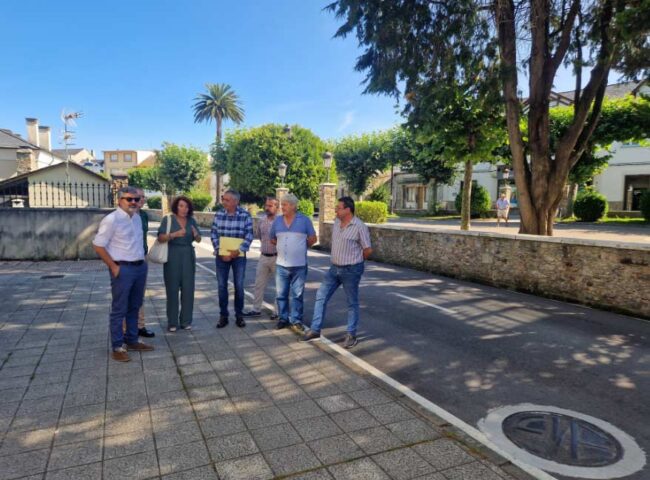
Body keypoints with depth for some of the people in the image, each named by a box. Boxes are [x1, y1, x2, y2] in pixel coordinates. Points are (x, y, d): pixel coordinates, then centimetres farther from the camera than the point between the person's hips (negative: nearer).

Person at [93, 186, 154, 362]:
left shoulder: (137, 218, 10)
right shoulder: (111, 219, -14)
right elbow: (98, 245, -14)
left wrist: (142, 260, 12)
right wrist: (113, 267, -14)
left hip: (140, 267, 8)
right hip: (123, 269, -8)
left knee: (134, 307, 16)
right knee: (119, 310, 2)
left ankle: (131, 341, 28)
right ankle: (117, 347, 11)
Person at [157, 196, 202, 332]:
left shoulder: (192, 220, 8)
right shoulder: (168, 219, -3)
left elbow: (199, 240, 9)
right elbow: (160, 238, -11)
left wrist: (196, 235, -13)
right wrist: (174, 234, -27)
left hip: (188, 256, 3)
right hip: (172, 256, -3)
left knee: (188, 289, 3)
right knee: (172, 289, -1)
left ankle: (186, 321, 13)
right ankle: (172, 322, 8)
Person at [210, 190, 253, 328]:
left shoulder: (245, 215, -7)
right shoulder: (218, 215, 0)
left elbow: (249, 235, -8)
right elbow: (213, 234, 1)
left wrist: (239, 250, -17)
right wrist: (219, 250, -10)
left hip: (239, 256, -2)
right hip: (221, 255, 2)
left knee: (239, 286, 6)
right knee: (222, 285, 7)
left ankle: (239, 315, 21)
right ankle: (223, 315, 20)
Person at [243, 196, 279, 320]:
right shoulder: (262, 220, 6)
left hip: (276, 257, -6)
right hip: (263, 257, 6)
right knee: (259, 284, 13)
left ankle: (277, 311, 18)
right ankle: (256, 309, 25)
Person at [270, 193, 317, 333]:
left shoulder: (305, 220, -4)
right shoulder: (277, 221, 5)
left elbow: (312, 239, 4)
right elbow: (273, 239, 17)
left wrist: (301, 247, 10)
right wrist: (284, 248, 11)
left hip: (299, 265, -3)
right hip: (281, 265, 3)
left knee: (297, 295, 5)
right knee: (281, 294, 10)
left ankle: (296, 321, 14)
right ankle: (283, 318, 23)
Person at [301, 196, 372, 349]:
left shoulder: (359, 226, -15)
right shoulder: (336, 223, 5)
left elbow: (368, 250, -10)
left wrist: (354, 260, 4)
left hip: (351, 270, -7)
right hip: (334, 268, 7)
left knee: (352, 303, 6)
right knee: (321, 297, 6)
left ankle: (351, 335, 19)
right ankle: (315, 330, 16)